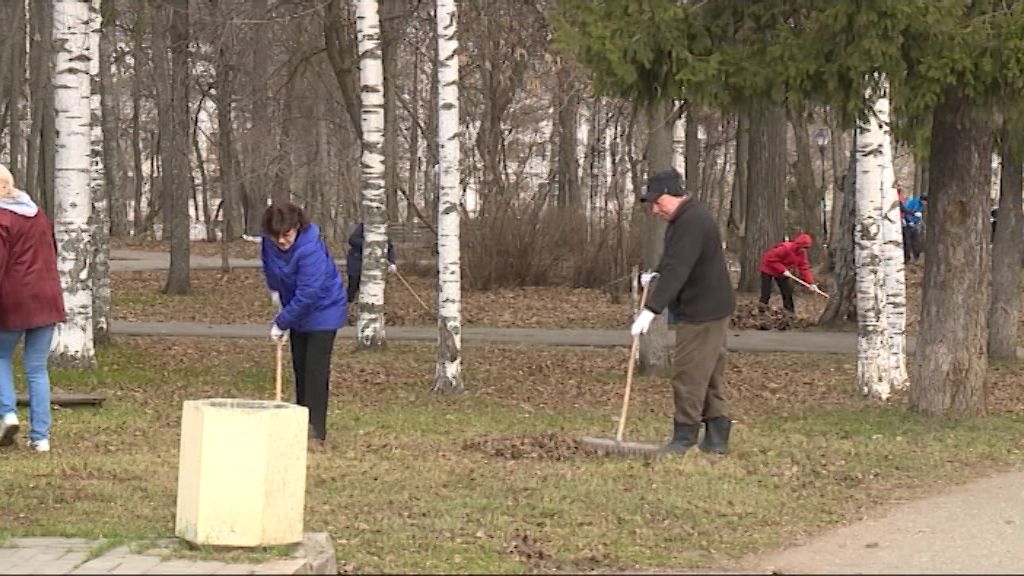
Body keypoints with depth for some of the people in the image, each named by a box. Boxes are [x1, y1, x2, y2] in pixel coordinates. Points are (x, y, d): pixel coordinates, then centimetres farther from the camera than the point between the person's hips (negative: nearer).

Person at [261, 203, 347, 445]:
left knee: (316, 367, -13)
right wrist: (275, 289, 5)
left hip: (323, 310, -7)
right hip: (297, 311, 7)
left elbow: (307, 295, -33)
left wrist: (281, 323, -26)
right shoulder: (270, 243, -13)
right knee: (299, 365, 14)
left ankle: (316, 428, -13)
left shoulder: (311, 250, -35)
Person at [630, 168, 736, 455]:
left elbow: (677, 270, -30)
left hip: (702, 312, -11)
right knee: (711, 375, 12)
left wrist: (651, 309, -34)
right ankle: (716, 439, 15)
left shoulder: (692, 223, -22)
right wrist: (655, 274, 8)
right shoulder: (685, 218, 14)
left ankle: (684, 437, -1)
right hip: (710, 309, 11)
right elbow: (674, 261, 28)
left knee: (689, 374, -7)